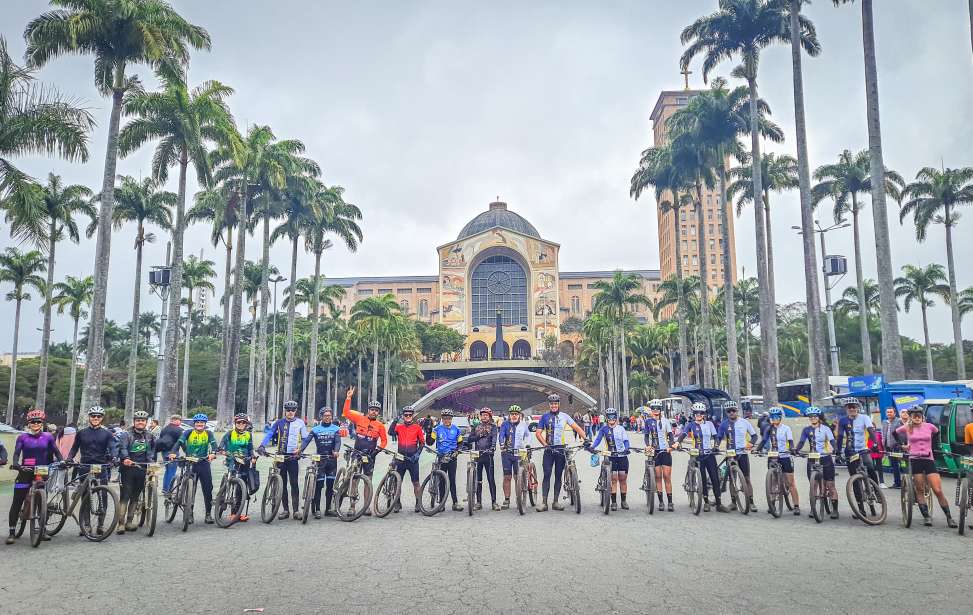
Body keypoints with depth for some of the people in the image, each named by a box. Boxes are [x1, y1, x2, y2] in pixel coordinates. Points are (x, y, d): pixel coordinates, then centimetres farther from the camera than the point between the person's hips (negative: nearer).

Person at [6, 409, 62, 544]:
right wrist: (16, 465, -25)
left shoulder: (48, 437, 6)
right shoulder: (22, 437, 2)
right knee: (17, 502, -1)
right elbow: (16, 453, -7)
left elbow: (56, 452, 7)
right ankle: (12, 532, 6)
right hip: (25, 472, -1)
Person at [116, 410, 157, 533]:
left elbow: (152, 450, 14)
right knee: (124, 496, -7)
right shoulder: (126, 435, 0)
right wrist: (126, 458, -34)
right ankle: (121, 523, -6)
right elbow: (122, 447, -15)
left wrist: (151, 462, -3)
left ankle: (129, 522, 18)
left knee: (135, 497, 9)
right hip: (128, 469, -4)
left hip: (142, 469, 4)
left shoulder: (150, 436, 13)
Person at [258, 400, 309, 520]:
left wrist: (299, 449, -8)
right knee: (282, 483, 6)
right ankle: (286, 510, 14)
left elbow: (305, 438, 8)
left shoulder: (300, 422, 6)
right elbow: (269, 434, -1)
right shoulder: (279, 422, 8)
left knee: (294, 483, -7)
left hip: (293, 456, -2)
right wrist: (262, 446, -18)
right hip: (281, 456, 2)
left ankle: (296, 510, -3)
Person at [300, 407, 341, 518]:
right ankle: (317, 509, -1)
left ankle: (328, 509, 15)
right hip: (320, 459, -1)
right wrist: (300, 450, -26)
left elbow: (338, 441, -7)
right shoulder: (316, 429, 5)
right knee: (318, 485, -6)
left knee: (330, 485, 6)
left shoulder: (336, 429, 7)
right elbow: (306, 440, -7)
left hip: (332, 459, 1)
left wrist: (336, 451, -28)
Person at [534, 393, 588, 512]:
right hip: (549, 449, -1)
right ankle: (544, 502, -7)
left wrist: (585, 438, -16)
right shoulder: (545, 416, 3)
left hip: (561, 449, 1)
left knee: (558, 476, 6)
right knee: (547, 475, -7)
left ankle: (556, 502, 12)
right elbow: (538, 433, -1)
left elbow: (576, 427, 0)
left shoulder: (564, 416, 5)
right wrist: (545, 444, -15)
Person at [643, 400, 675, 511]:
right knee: (658, 476, 1)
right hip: (654, 451, 1)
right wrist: (648, 445, -14)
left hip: (665, 451, -1)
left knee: (667, 476, -4)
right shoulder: (648, 421, 6)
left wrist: (670, 446, -14)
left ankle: (670, 502, -1)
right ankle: (661, 501, 7)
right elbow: (646, 435, 5)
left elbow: (670, 434, 2)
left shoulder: (666, 421, 5)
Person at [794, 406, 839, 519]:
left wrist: (836, 450, -30)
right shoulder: (806, 430, 4)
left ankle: (835, 509, 1)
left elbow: (832, 441, -10)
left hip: (826, 459, -2)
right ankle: (813, 509, 11)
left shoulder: (825, 428, -1)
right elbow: (801, 442, -3)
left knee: (830, 485, -3)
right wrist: (796, 449, -24)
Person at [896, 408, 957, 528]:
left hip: (929, 460, 0)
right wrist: (903, 445, 13)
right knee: (920, 490, 2)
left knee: (938, 491, -6)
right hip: (915, 460, 0)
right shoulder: (906, 428, 3)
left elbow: (938, 434, 24)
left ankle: (949, 518, 4)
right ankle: (926, 516, 9)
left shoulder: (929, 426, 4)